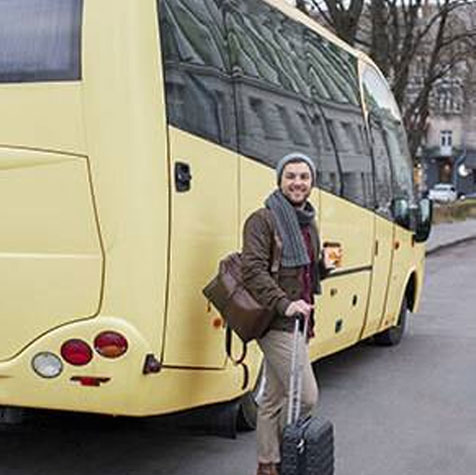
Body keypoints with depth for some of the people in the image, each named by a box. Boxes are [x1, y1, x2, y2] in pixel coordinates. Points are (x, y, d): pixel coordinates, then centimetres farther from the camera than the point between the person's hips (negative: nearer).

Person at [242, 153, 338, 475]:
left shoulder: (308, 222, 17)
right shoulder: (263, 220, -10)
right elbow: (254, 270, -20)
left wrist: (323, 266, 8)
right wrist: (284, 304, -30)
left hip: (296, 322, 8)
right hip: (276, 324, -8)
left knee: (274, 397, 15)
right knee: (305, 396, -11)